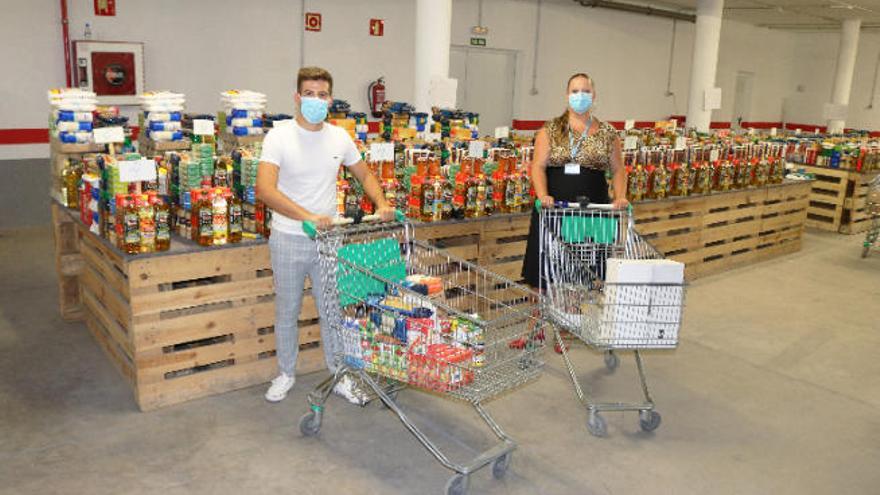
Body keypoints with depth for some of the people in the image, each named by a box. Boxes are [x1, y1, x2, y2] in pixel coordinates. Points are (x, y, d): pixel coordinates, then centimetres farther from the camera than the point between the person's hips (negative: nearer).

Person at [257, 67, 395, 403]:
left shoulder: (339, 137, 1)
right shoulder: (279, 137, -13)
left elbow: (365, 175, 14)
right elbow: (265, 190, -25)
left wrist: (381, 204, -6)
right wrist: (308, 216, -37)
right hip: (288, 240, -3)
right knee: (287, 313, 14)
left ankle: (339, 375, 28)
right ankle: (286, 374, 34)